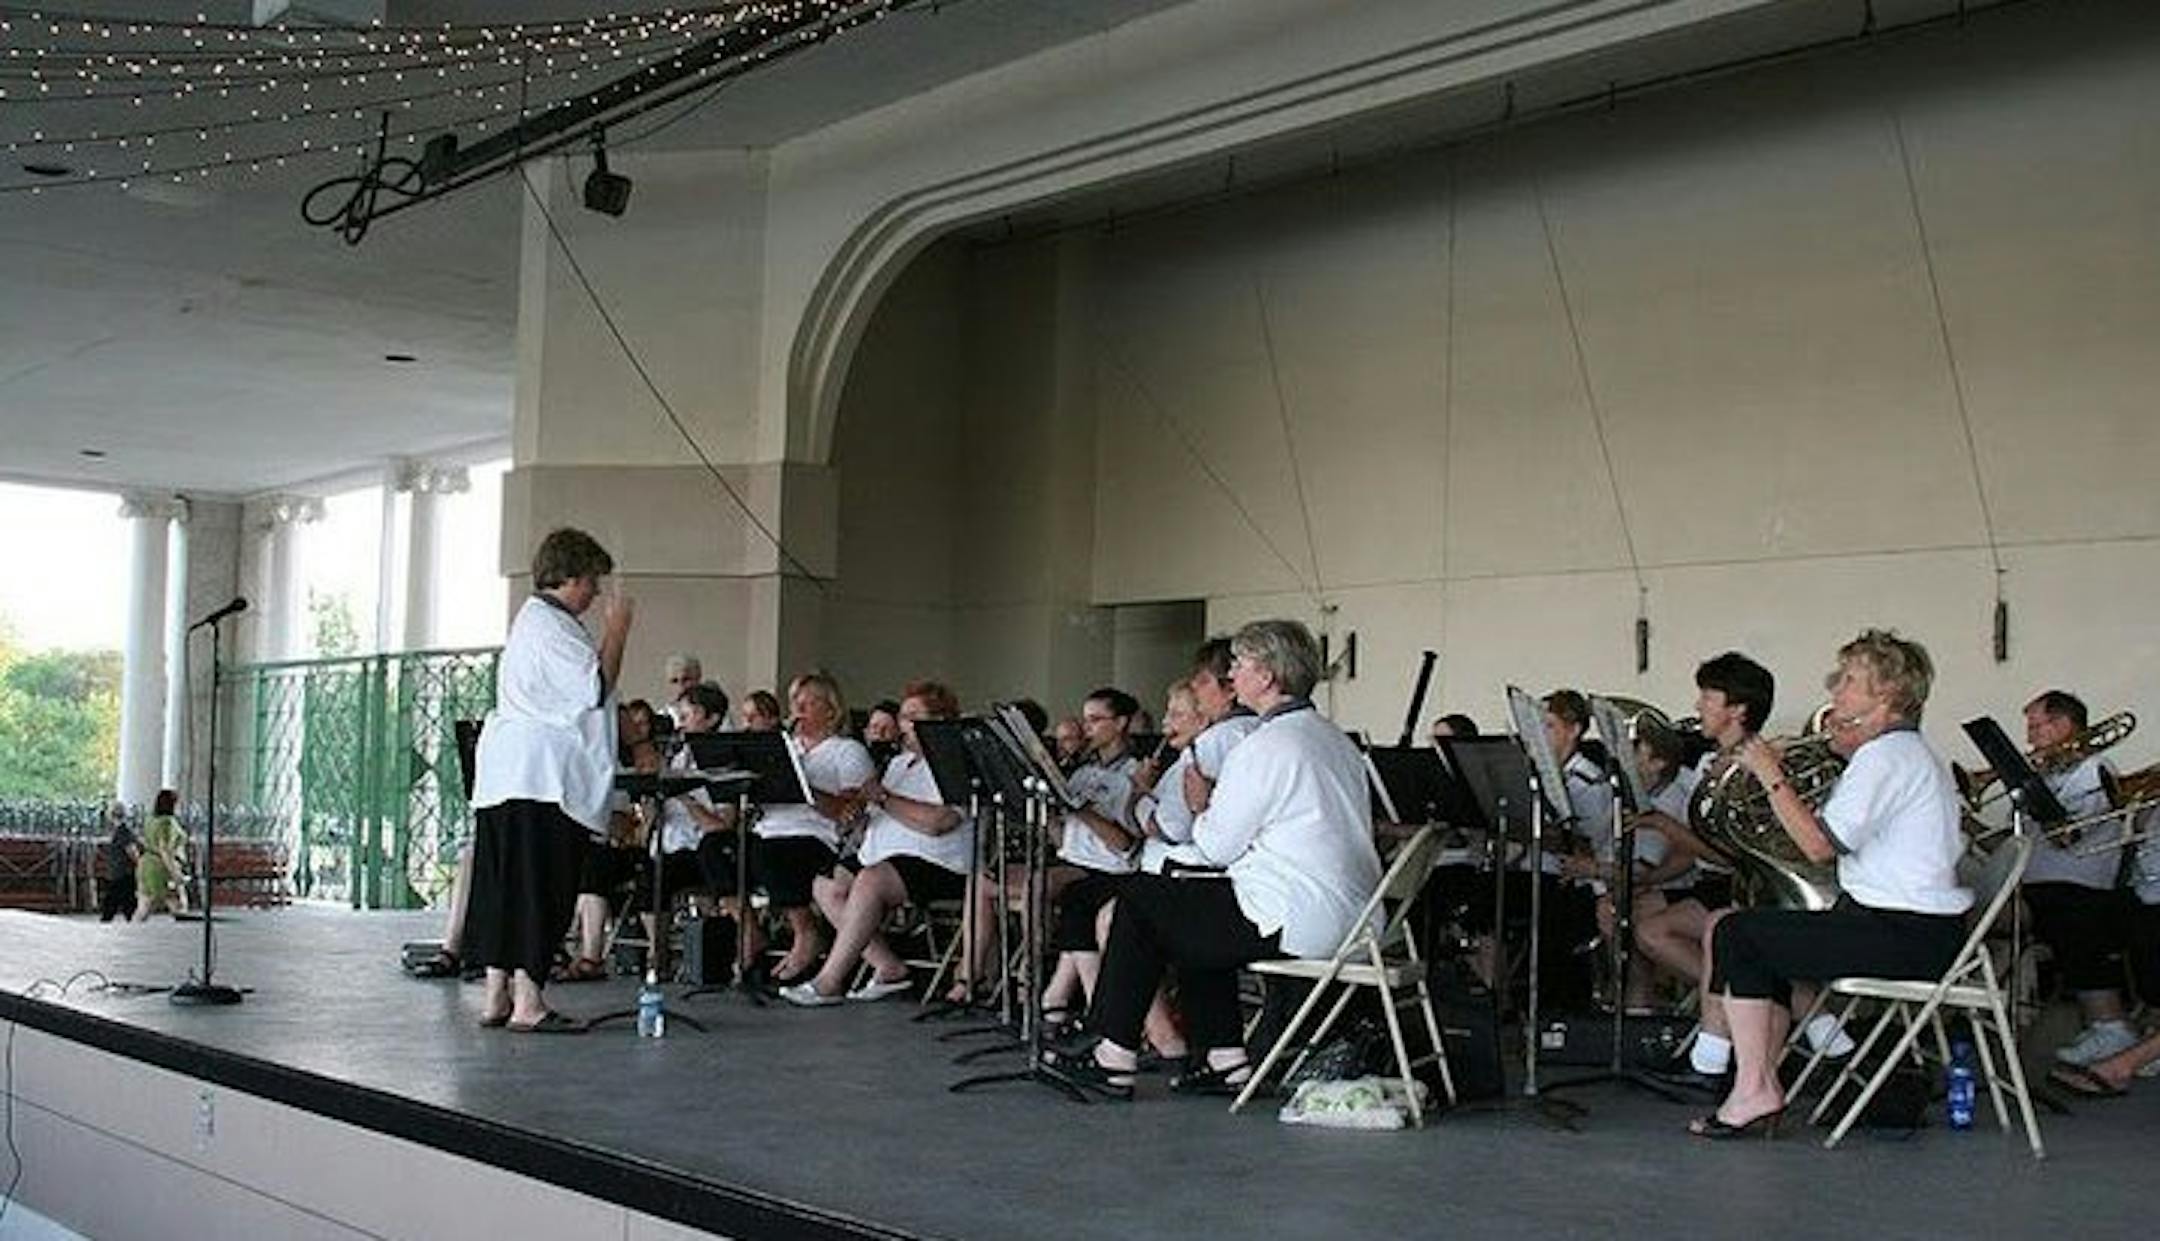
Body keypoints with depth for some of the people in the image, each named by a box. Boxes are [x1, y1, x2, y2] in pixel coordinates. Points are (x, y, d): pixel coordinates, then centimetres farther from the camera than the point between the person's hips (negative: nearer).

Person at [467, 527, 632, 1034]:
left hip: (506, 778, 11)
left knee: (505, 887, 10)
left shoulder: (532, 619, 22)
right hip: (543, 779, -11)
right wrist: (616, 633, -7)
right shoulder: (550, 625, -11)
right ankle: (527, 1001, -9)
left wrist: (607, 638, 19)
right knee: (541, 890, -9)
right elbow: (596, 688, -16)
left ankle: (497, 996, 14)